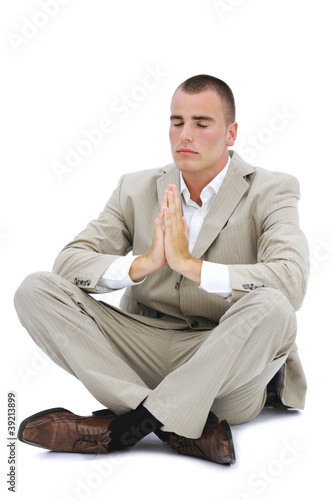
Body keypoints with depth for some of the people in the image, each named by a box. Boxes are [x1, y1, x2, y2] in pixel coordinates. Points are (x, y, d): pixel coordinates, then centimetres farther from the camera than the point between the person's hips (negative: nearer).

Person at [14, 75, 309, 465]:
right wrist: (142, 263, -20)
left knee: (271, 308, -35)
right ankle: (185, 429, -26)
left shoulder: (270, 192, -2)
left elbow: (291, 282, -20)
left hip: (226, 366, -3)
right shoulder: (136, 189, 9)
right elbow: (68, 262, -2)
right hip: (145, 349, 4)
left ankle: (122, 427, -27)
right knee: (36, 290, -14)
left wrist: (189, 263, -24)